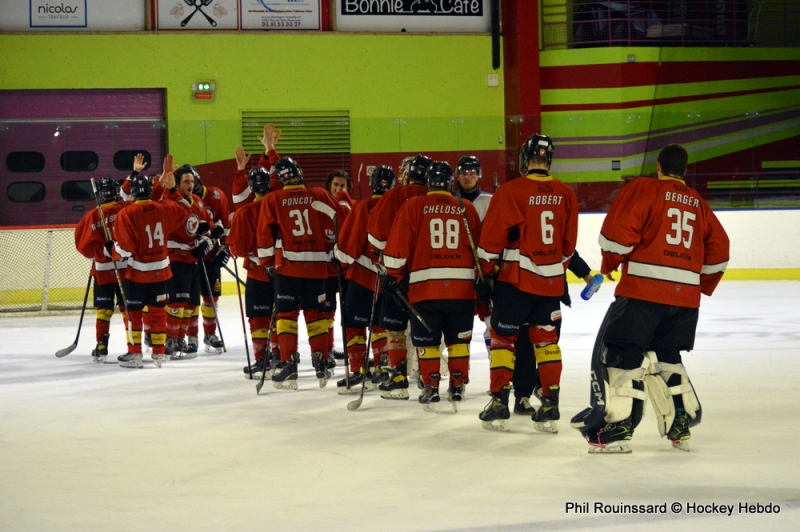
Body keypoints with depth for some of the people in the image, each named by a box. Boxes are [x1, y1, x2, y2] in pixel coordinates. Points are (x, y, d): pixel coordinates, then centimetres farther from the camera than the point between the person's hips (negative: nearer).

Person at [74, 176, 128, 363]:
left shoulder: (92, 216, -4)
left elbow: (83, 244, 0)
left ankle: (101, 347, 9)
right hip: (126, 267, -1)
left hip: (102, 270, 1)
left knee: (103, 309, 10)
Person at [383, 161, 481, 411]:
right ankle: (457, 387, 16)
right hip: (462, 287, 2)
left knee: (426, 341, 8)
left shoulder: (414, 207, 0)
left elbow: (398, 243, -4)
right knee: (458, 340, 14)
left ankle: (431, 388, 7)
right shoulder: (467, 209, 7)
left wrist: (393, 274, 5)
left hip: (424, 287, -2)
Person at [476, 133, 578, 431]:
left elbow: (492, 238, -9)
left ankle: (499, 404, 0)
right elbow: (569, 243, 10)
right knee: (546, 338, 14)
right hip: (551, 281, 4)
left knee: (503, 336, 5)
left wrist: (486, 274, 1)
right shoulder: (566, 195, 2)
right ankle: (550, 404, 10)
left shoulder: (511, 192, -12)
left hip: (516, 279, -4)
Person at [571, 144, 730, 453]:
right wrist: (702, 286, 31)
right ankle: (680, 424, 20)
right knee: (666, 356, 22)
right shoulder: (698, 204, 18)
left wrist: (609, 263, 7)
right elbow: (718, 251, 19)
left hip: (644, 289, -6)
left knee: (616, 352, -2)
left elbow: (619, 229, -9)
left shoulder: (643, 188, 1)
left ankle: (617, 428, -11)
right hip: (685, 296, 6)